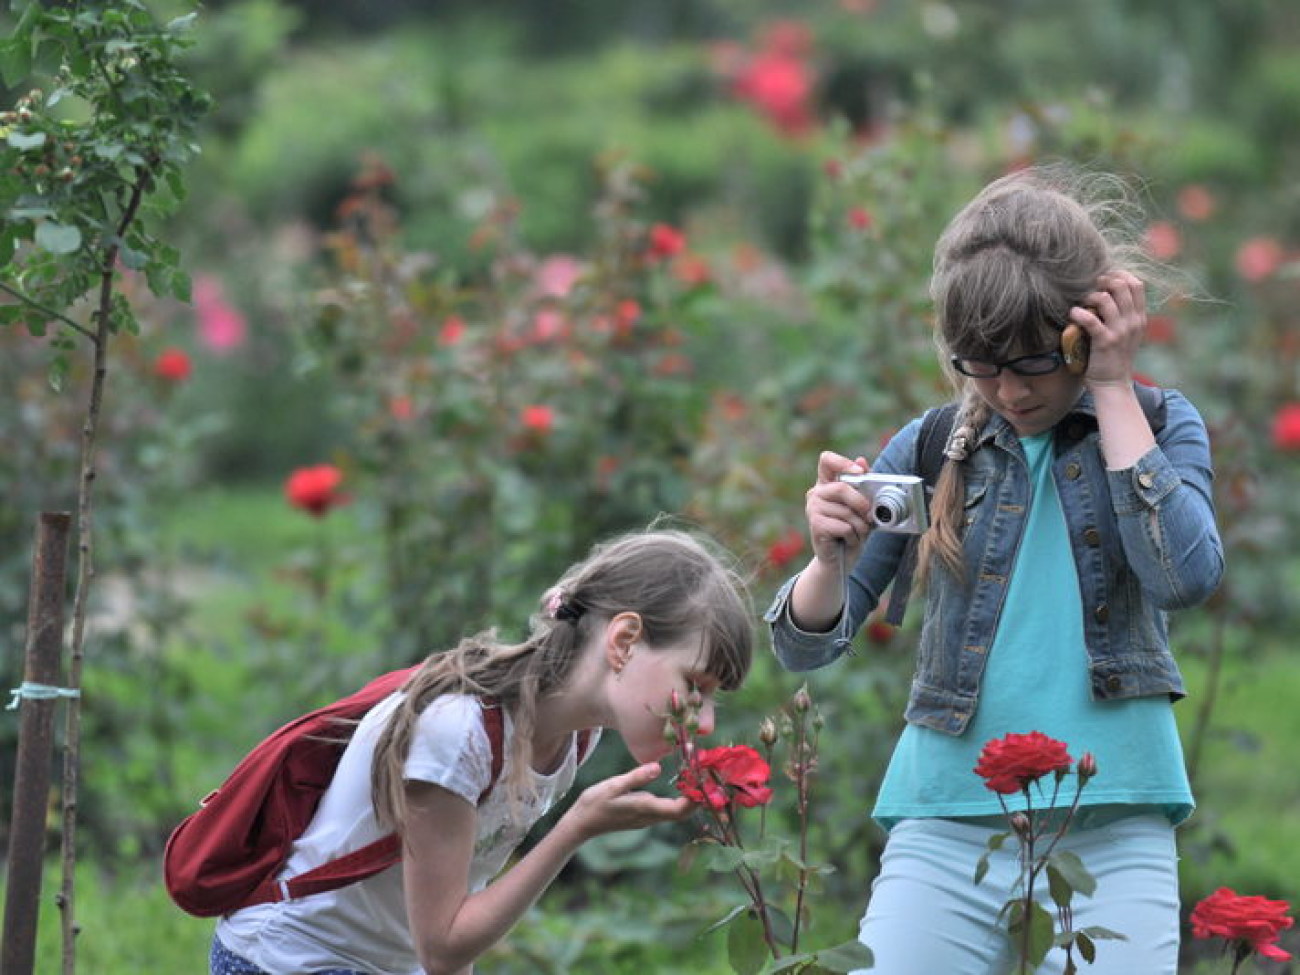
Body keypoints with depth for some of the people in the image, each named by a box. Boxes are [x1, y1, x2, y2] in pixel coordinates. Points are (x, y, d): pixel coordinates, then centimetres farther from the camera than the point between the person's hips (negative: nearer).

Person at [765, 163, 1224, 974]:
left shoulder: (1157, 426, 7)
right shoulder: (931, 450, 7)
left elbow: (1186, 574, -13)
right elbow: (807, 645, 6)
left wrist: (1114, 389, -8)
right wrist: (832, 561, -17)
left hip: (1112, 836, -1)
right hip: (948, 827, 1)